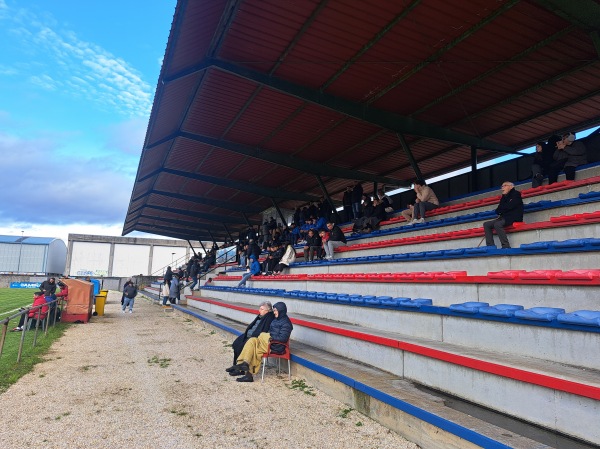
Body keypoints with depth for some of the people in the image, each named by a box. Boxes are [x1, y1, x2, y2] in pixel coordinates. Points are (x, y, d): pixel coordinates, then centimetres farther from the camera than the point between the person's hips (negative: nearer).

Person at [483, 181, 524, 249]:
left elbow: (509, 206, -13)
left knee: (497, 224, -34)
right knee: (486, 224, -6)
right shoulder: (504, 197, 20)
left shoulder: (516, 194, 2)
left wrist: (500, 209, 2)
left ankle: (506, 246, -35)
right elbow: (498, 210, 11)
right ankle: (491, 246, -18)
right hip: (504, 218, 8)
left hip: (514, 218, -8)